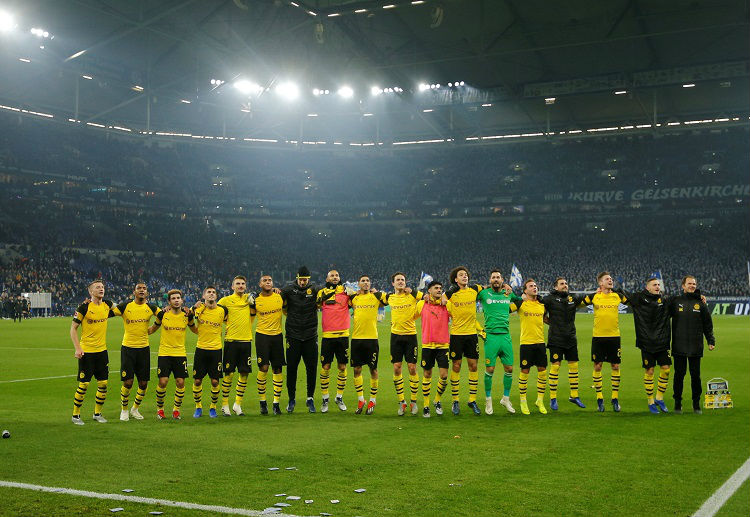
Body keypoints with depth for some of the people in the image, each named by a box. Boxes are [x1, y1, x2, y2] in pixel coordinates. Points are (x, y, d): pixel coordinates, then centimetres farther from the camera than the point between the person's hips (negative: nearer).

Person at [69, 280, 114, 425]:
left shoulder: (107, 304, 3)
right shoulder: (84, 307, -12)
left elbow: (113, 310, 30)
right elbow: (73, 328, -9)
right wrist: (77, 348, -16)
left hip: (102, 350, 5)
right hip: (86, 351, -5)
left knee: (103, 384, 6)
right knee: (83, 384, -2)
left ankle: (97, 413, 22)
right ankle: (76, 415, 13)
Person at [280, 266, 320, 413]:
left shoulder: (314, 290, 2)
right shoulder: (289, 289, 0)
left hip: (310, 336, 0)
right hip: (293, 336, 0)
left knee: (311, 368, 4)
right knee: (291, 368, 5)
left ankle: (310, 398, 17)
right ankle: (291, 399, 19)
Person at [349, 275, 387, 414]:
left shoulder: (376, 296, 1)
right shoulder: (353, 297, 8)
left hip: (372, 337, -2)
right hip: (356, 337, 2)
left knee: (373, 369, 2)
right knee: (357, 369, 5)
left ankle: (372, 400, 15)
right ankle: (360, 399, 18)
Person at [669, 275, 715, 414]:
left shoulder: (700, 303, 7)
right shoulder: (675, 301, 4)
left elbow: (708, 324, 10)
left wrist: (711, 340, 4)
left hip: (696, 346, 1)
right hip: (679, 345, -1)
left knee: (696, 375, 4)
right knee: (679, 374, 3)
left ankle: (696, 403, 13)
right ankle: (677, 403, 12)